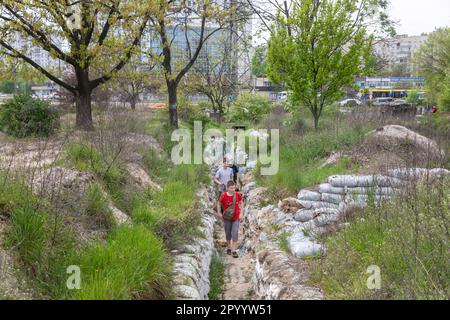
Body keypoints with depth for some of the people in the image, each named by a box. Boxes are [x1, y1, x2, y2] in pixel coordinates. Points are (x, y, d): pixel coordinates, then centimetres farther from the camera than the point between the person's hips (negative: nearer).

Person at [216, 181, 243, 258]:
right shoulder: (223, 196, -15)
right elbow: (219, 204, 1)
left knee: (235, 233, -5)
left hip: (236, 217, 0)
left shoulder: (238, 195, -10)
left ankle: (234, 251, -1)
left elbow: (241, 203, 5)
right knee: (228, 233, 13)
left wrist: (241, 213, 1)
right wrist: (219, 213, -1)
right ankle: (229, 248, 32)